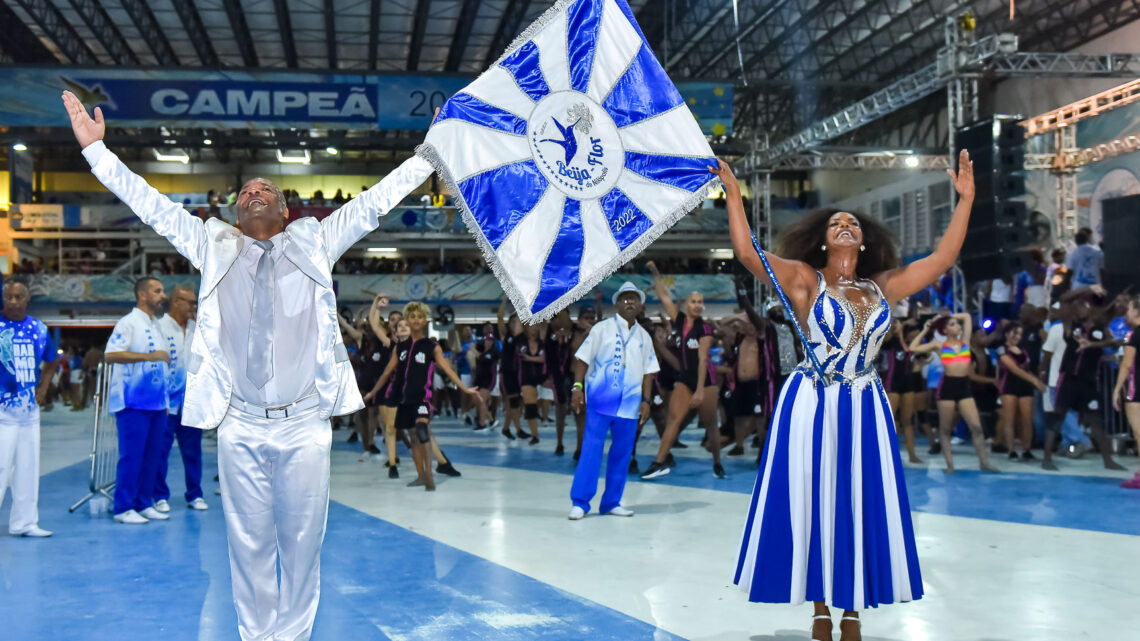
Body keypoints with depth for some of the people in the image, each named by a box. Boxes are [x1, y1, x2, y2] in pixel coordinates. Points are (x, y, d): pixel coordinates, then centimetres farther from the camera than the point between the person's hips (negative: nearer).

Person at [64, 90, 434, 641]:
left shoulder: (314, 243, 10)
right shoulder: (214, 248, 13)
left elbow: (376, 200, 7)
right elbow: (152, 204, 11)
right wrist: (95, 150, 7)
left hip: (304, 424, -1)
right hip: (240, 425, 1)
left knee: (302, 544, 6)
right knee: (248, 545, 8)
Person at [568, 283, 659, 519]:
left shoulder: (644, 337, 12)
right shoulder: (602, 328, 2)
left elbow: (648, 371, 14)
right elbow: (583, 358, 0)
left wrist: (646, 400, 6)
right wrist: (578, 387, -10)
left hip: (629, 403, 4)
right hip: (600, 399, -4)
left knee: (622, 453, 6)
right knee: (591, 449, -7)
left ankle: (611, 502, 15)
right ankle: (579, 502, -2)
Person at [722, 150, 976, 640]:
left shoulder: (883, 287, 9)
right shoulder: (804, 280, -1)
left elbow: (942, 258, 7)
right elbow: (748, 253, -14)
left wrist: (965, 199, 7)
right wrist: (733, 194, -15)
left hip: (865, 409, 4)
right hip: (812, 406, -3)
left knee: (862, 504, 4)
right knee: (814, 503, 2)